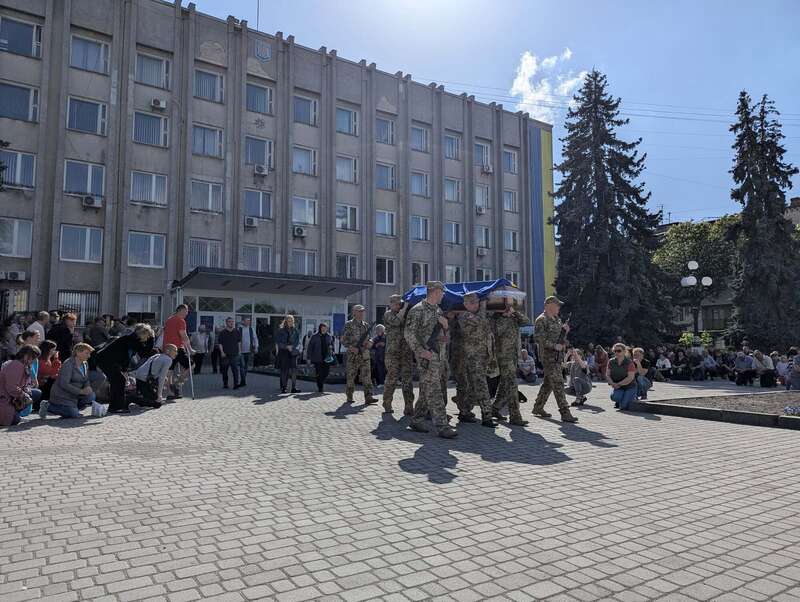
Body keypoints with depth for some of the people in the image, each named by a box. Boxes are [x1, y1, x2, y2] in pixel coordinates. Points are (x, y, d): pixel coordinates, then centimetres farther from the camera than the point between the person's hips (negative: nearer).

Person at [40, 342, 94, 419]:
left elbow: (86, 381, 15)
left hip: (74, 395, 8)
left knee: (91, 396, -14)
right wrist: (81, 391, -27)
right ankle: (48, 406, -1)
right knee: (75, 415, -18)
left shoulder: (85, 364, 8)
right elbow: (64, 384, -24)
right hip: (61, 395, -8)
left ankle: (73, 408, 6)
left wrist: (88, 388, -8)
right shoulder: (68, 364, -18)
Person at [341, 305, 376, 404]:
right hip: (352, 355, -3)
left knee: (366, 376, -5)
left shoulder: (366, 325, 13)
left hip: (365, 355, 4)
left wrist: (369, 342, -2)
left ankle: (368, 397, -8)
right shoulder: (349, 324, -1)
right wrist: (351, 347, -16)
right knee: (351, 376, 4)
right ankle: (349, 397, 17)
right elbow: (343, 340, -3)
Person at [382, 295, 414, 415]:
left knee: (408, 379, 0)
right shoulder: (388, 314, 1)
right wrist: (405, 307, -13)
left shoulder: (406, 313, 16)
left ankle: (409, 407, 2)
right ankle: (387, 404, 18)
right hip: (393, 352, -4)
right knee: (392, 378, 0)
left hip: (407, 352, 4)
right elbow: (396, 321, -20)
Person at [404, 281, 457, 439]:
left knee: (427, 390, 11)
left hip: (440, 355, 8)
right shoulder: (417, 310, -8)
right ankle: (442, 426, -10)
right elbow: (409, 334, -12)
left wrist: (445, 325, 1)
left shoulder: (438, 310, 17)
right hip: (427, 356, -8)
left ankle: (416, 420, 20)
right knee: (433, 391, -10)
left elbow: (444, 334, 24)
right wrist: (421, 351, -19)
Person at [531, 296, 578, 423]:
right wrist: (554, 346, -20)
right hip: (548, 356, -9)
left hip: (556, 355, 9)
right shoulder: (541, 320, -10)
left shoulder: (557, 320, 17)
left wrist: (564, 330, 2)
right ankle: (565, 413, -12)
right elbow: (538, 338, -19)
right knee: (558, 384, -12)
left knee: (548, 383, 14)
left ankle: (538, 408, 25)